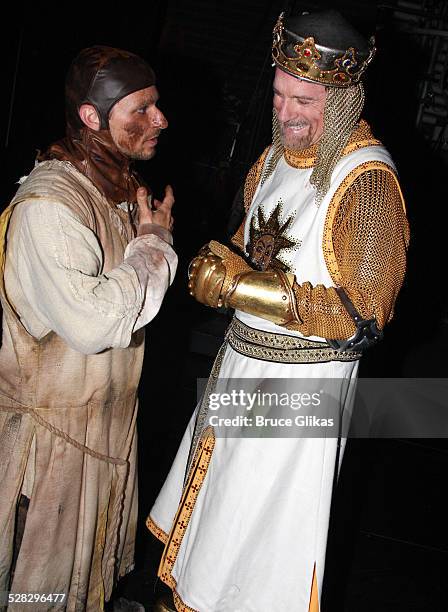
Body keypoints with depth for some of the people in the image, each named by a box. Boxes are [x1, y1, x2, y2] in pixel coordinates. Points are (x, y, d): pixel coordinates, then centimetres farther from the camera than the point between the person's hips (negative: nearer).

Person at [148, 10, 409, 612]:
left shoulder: (367, 179, -21)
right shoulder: (275, 157, 4)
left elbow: (363, 314, -23)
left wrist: (246, 286, -25)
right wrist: (218, 267, -8)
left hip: (304, 376, -8)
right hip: (243, 356, 8)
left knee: (260, 521, 7)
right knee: (213, 491, 23)